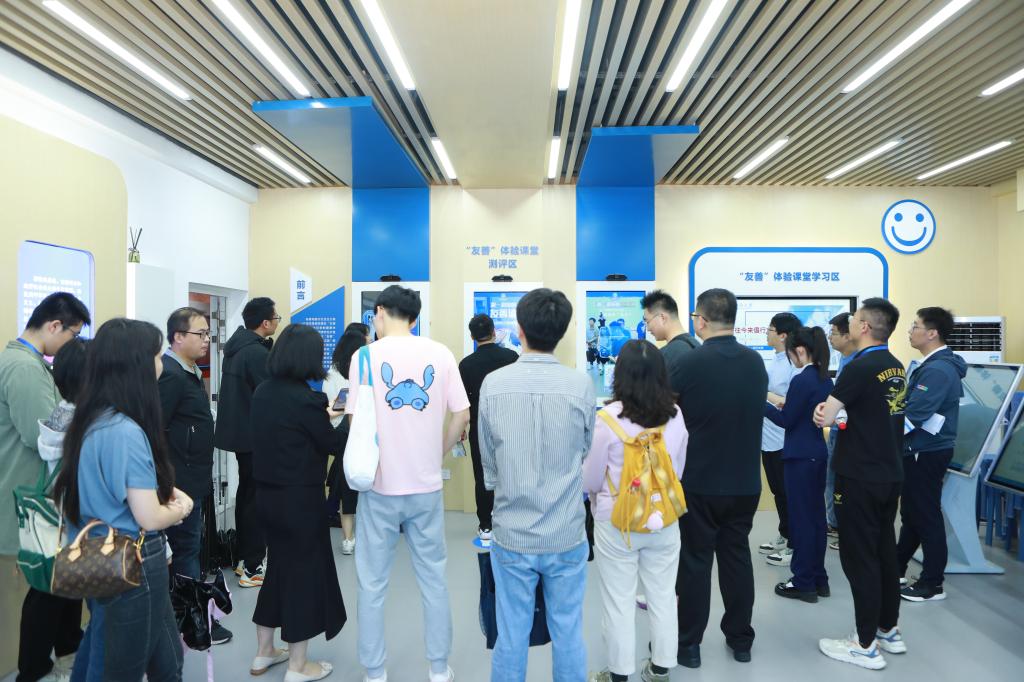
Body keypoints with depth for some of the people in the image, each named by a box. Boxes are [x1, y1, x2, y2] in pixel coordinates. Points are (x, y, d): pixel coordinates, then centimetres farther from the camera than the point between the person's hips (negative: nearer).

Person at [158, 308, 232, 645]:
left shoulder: (190, 372, 12)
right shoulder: (170, 375, -19)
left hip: (193, 480, 10)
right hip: (181, 482, -9)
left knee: (188, 547, 18)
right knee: (186, 548, 3)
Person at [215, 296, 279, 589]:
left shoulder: (236, 346, 8)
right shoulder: (257, 353, -20)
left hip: (237, 430, 10)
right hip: (254, 435, -10)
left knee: (245, 493, 18)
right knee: (257, 499, -2)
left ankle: (244, 558, 27)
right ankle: (253, 568, 4)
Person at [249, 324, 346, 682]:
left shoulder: (263, 391, 2)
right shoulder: (305, 399, -21)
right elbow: (335, 445, -11)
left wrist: (322, 413, 18)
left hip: (268, 491, 8)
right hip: (300, 497, -7)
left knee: (278, 565, 21)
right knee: (305, 570, 7)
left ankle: (264, 653, 34)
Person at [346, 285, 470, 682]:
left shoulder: (366, 355, -7)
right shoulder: (440, 354, -2)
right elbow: (461, 416, -2)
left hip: (380, 484, -2)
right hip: (427, 485, 2)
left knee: (373, 583, 13)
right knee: (433, 578, 15)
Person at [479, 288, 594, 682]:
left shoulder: (492, 385, -11)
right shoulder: (581, 386, -13)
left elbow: (488, 462, 1)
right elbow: (586, 451, 3)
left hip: (511, 534, 0)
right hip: (567, 534, 0)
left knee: (511, 636, 14)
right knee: (567, 634, 15)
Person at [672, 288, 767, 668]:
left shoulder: (690, 362, -18)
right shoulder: (756, 362, -1)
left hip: (699, 481, -5)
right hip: (745, 482, 5)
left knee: (694, 562, 7)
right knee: (737, 557, 16)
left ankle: (689, 644, 18)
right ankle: (740, 639, 29)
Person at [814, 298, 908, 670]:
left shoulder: (860, 367, -18)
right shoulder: (896, 367, 9)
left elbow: (823, 417, -17)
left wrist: (827, 411, 4)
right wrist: (842, 410, 1)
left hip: (860, 478, -8)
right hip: (890, 474, 8)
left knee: (859, 558, 0)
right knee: (884, 551, 17)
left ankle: (866, 646, 8)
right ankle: (889, 631, 29)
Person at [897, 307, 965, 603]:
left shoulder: (938, 370, -22)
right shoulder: (935, 365, 11)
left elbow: (911, 416, -27)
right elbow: (912, 406, 14)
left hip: (926, 453, -10)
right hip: (921, 450, 10)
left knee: (926, 515, 1)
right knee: (911, 512, 19)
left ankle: (932, 584, 13)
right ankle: (896, 567, 32)